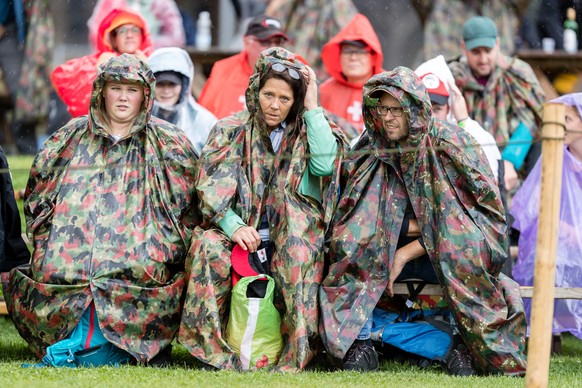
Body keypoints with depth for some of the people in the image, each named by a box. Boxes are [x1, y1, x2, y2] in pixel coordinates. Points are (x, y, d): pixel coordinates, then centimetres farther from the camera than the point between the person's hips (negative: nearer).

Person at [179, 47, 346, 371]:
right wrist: (234, 226, -22)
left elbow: (325, 164, -14)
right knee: (208, 246, -31)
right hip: (241, 236, 0)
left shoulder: (306, 132, 9)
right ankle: (208, 345, -21)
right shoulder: (231, 131, 8)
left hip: (291, 243, 0)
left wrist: (312, 108, -9)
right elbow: (212, 189, -4)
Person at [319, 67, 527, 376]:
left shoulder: (451, 145, -12)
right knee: (354, 238, -27)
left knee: (467, 251, -35)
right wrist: (413, 227, -15)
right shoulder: (369, 152, -4)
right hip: (388, 251, 2)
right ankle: (360, 342, -26)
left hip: (443, 253, -2)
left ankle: (464, 342, -19)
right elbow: (352, 219, -5)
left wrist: (407, 253, -18)